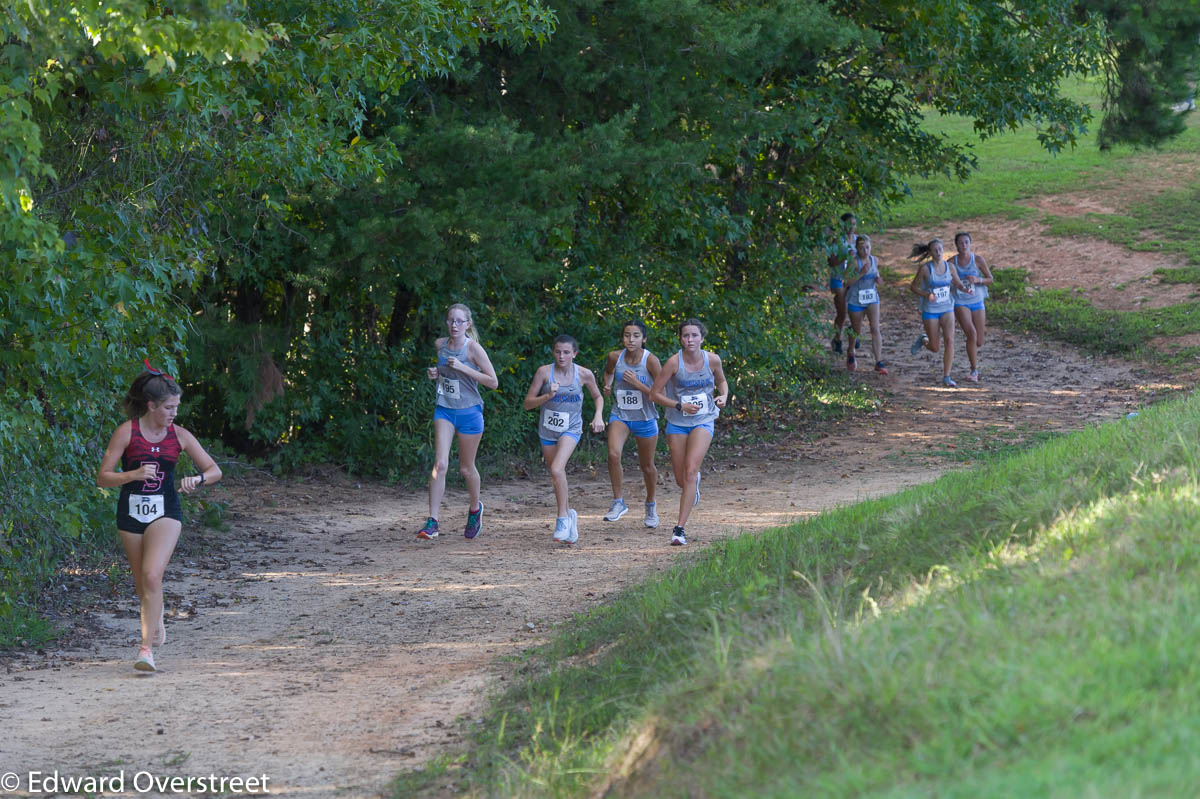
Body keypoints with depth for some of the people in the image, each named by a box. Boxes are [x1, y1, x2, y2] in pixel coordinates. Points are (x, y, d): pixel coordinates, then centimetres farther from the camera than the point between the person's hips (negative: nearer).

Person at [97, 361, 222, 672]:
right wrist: (134, 475, -23)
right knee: (141, 580, 15)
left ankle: (147, 647, -21)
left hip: (165, 511, -1)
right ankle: (156, 616, 48)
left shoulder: (179, 436, 0)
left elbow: (215, 471, 6)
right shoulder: (127, 432, -7)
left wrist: (197, 479, -16)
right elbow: (103, 478, -7)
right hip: (131, 512, 1)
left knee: (152, 576, -20)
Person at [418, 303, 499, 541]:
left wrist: (463, 368, -21)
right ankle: (432, 522, -17)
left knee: (466, 468, 10)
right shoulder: (440, 345, 2)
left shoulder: (473, 348, -12)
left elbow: (493, 382, -13)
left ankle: (475, 508, 41)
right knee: (440, 463, -14)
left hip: (469, 412, -3)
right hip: (444, 410, 3)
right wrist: (435, 374, -1)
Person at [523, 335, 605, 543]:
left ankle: (563, 518, -14)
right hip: (547, 430, 2)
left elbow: (598, 397, 12)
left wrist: (598, 416, -5)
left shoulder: (584, 374, -7)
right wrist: (547, 396, -22)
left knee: (556, 469, -25)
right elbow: (528, 403, -6)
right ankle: (569, 515, 36)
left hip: (571, 429, -2)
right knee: (557, 478, 12)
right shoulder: (544, 372, -8)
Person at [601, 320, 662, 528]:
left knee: (646, 466, 13)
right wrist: (608, 386, 0)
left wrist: (637, 383, -24)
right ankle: (618, 502, -11)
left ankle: (651, 504, 40)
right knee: (613, 454, -25)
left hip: (645, 419, -1)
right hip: (620, 415, 1)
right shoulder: (615, 357, -6)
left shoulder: (650, 361, -16)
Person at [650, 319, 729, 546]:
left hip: (703, 422, -1)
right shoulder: (674, 362, -12)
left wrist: (723, 396, -6)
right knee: (682, 481, 6)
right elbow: (655, 393, -8)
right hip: (677, 423, 1)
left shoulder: (712, 359, -6)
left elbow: (721, 381, 15)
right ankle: (695, 481, 47)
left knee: (690, 471, -19)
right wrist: (680, 406, -19)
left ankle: (680, 528, -17)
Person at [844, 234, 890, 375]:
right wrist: (862, 273, -31)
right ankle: (851, 354, 44)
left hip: (872, 299, 3)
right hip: (855, 300, -3)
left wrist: (878, 280, -5)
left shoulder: (874, 260, 1)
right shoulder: (854, 262, -15)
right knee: (856, 331, 13)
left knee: (875, 328, -14)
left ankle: (879, 362, -15)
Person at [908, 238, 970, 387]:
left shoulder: (949, 267, -1)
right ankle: (923, 340, 39)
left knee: (949, 340, -17)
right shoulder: (925, 268, -11)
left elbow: (958, 284, 11)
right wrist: (927, 295, -21)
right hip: (930, 310, -2)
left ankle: (946, 377, -11)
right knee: (934, 348, 2)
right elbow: (913, 287, -4)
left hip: (947, 309, 2)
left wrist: (965, 289, -12)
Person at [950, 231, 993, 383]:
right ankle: (974, 371, -15)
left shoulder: (978, 259, -5)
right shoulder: (951, 262, -4)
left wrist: (977, 280, -19)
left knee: (978, 342, 5)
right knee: (971, 334, -26)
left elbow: (990, 279, -1)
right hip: (960, 304, -2)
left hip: (977, 302, 2)